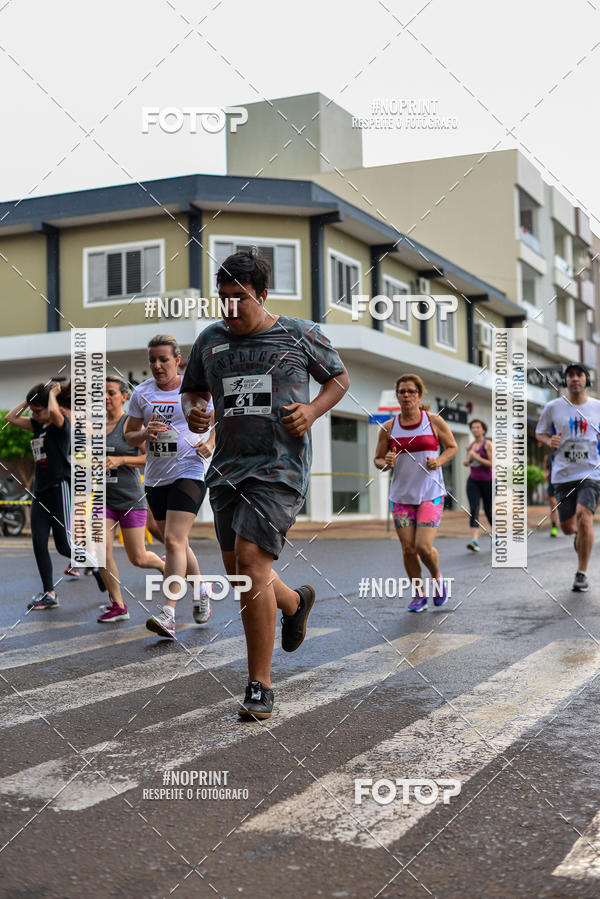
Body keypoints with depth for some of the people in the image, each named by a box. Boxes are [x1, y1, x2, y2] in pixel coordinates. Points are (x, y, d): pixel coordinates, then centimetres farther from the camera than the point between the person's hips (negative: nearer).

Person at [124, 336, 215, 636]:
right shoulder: (141, 393, 6)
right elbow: (130, 436, 11)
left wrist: (210, 443, -8)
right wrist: (146, 433, -11)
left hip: (188, 473, -5)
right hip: (155, 477, 5)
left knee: (174, 540, -17)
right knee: (176, 542, 14)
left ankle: (168, 613, -20)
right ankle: (201, 589, 38)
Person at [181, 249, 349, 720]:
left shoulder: (300, 335, 2)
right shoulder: (210, 340, 12)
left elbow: (340, 376, 13)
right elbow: (193, 389, 24)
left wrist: (313, 409, -6)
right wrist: (193, 412, 1)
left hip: (280, 465, -5)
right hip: (228, 466, 6)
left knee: (251, 560, -18)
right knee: (237, 571, 9)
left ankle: (260, 686, -8)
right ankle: (295, 602, 45)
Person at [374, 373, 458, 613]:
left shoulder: (434, 421, -1)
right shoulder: (388, 428, 2)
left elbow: (452, 447, 10)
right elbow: (378, 460, 9)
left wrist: (439, 461, -10)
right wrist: (386, 463, -14)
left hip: (431, 494, -2)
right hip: (401, 496, 2)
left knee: (423, 546, -13)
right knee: (408, 549, 0)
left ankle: (437, 578, 19)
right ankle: (418, 593, 22)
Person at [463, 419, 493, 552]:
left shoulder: (488, 444, -6)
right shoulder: (470, 446, 11)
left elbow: (492, 464, -14)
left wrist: (476, 457, -20)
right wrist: (466, 462, 4)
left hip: (487, 481, -3)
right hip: (473, 481, 3)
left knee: (489, 511, 7)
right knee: (474, 510, -16)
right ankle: (474, 541, -26)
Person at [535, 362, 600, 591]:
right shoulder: (553, 407, 2)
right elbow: (540, 432, 14)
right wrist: (550, 441, -8)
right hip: (563, 475, 1)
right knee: (567, 527, 4)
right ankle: (580, 534, 45)